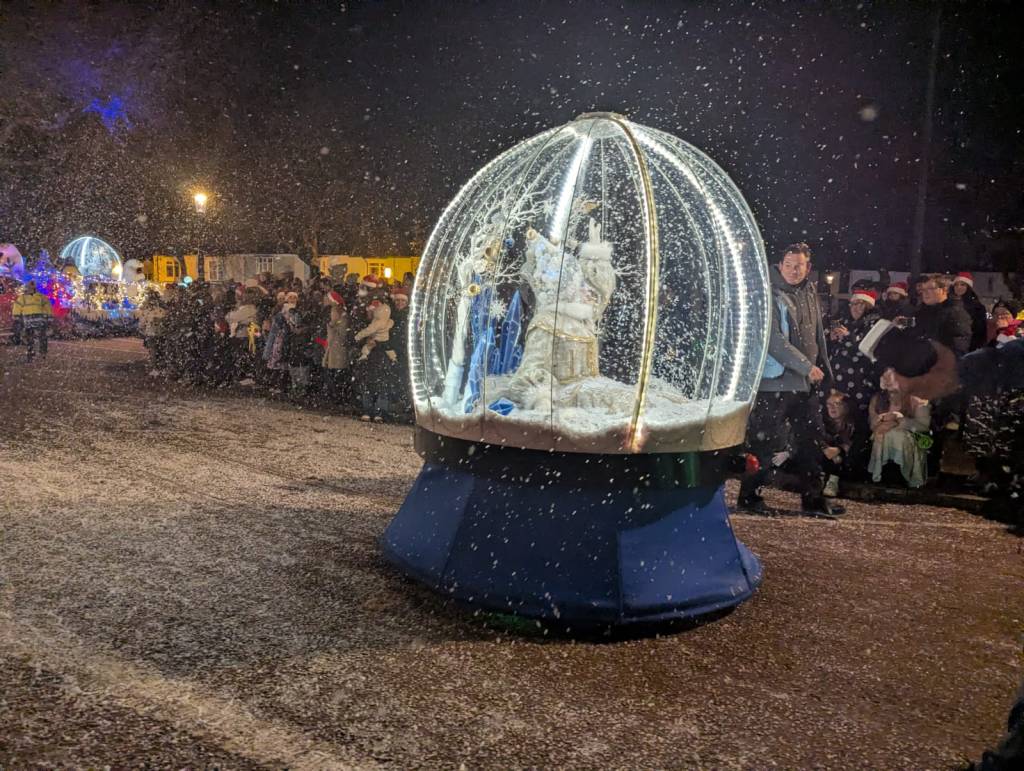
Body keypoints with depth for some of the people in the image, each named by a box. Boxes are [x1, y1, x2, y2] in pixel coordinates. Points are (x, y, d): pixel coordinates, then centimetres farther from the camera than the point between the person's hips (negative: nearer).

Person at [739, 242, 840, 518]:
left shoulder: (810, 291, 12)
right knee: (763, 443, 0)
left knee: (812, 439, 9)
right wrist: (806, 366, -18)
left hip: (805, 382, 7)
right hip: (774, 381, -7)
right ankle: (749, 496, 13)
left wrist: (824, 367, 18)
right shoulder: (770, 294, -11)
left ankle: (813, 498, 18)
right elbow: (773, 339, -18)